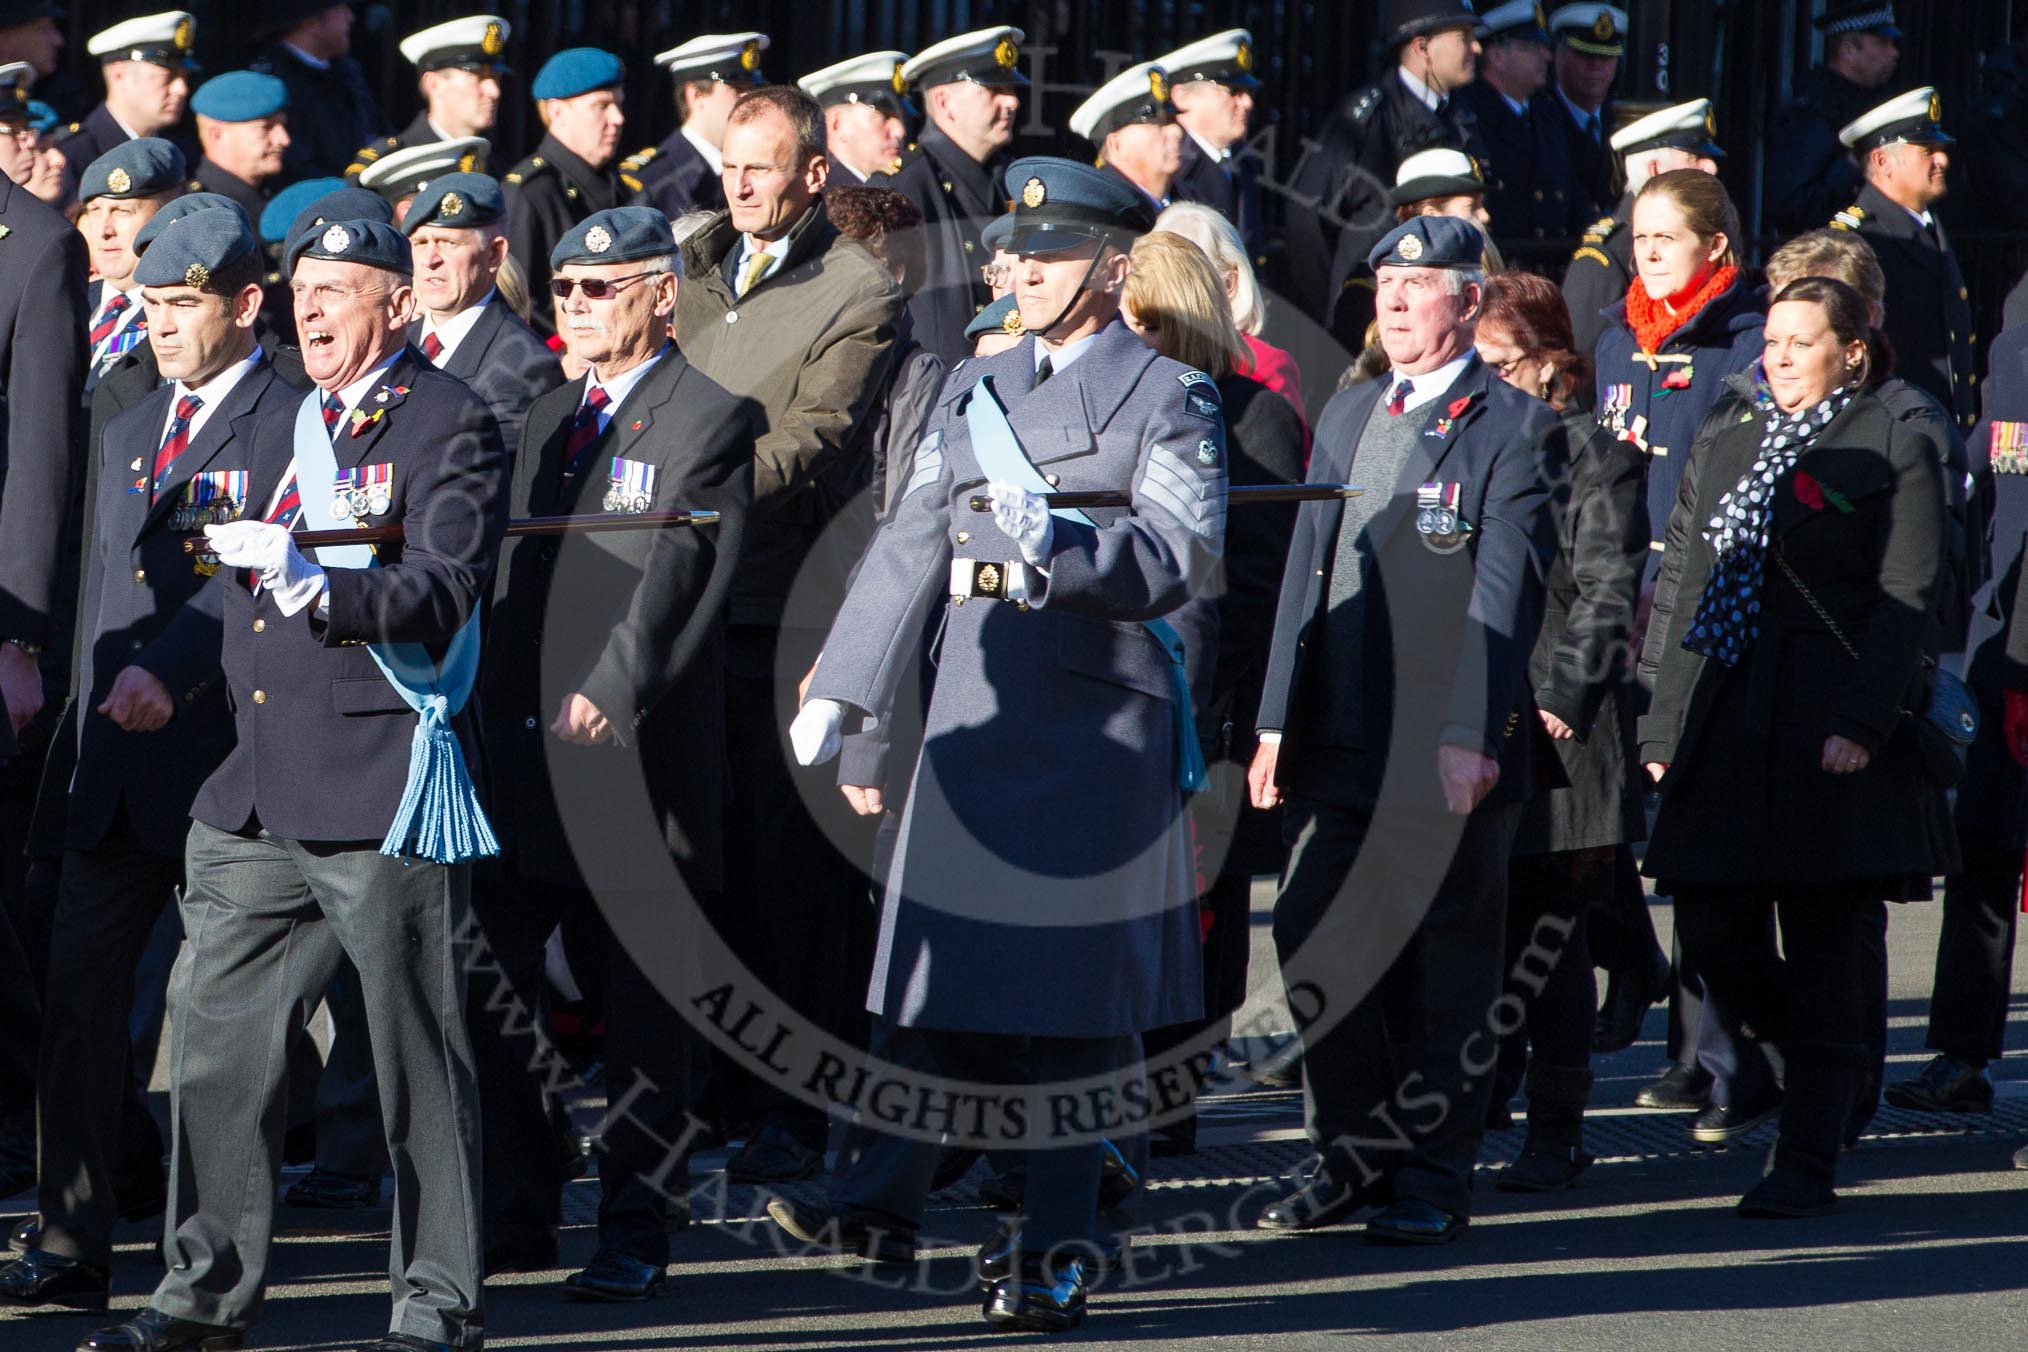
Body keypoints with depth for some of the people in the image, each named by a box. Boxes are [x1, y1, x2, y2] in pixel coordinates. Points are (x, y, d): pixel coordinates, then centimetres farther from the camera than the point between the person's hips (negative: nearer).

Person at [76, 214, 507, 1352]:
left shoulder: (451, 427, -5)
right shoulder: (279, 435, 20)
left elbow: (443, 595, -16)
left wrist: (318, 586, -29)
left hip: (388, 786, -7)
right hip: (259, 791, 8)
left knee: (417, 1051, -1)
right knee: (216, 1031, 6)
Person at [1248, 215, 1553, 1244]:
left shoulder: (1511, 426, -4)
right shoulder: (1346, 418, 17)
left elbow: (1503, 593, -11)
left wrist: (1470, 735, -17)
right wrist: (1279, 718, 11)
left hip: (1452, 745, -6)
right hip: (1339, 736, 6)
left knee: (1445, 958, 1)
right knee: (1315, 940, 4)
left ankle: (1433, 1175, 8)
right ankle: (1350, 1154, 17)